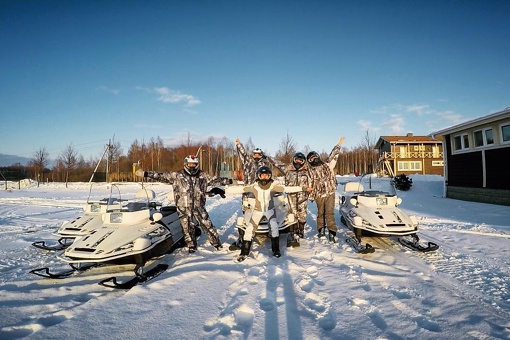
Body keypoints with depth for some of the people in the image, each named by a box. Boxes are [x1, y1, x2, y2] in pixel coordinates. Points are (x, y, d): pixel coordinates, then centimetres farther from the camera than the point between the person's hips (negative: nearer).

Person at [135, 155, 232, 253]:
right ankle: (191, 245, 27)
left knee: (207, 225, 5)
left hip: (199, 206, 1)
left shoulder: (202, 175, 4)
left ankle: (216, 243, 20)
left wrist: (228, 180, 2)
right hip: (184, 207, -1)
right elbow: (162, 176, -3)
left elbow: (214, 180, 7)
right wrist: (146, 174, -9)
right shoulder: (177, 175, -1)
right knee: (188, 227, 8)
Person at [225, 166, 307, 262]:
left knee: (274, 226, -21)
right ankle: (244, 252, 4)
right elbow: (240, 189, -14)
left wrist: (302, 188, -23)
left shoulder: (273, 186, -13)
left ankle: (276, 250, -5)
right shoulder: (254, 186, -13)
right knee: (250, 228, -8)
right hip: (257, 210, 1)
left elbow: (287, 188, -17)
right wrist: (225, 190, -19)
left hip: (270, 209, 0)